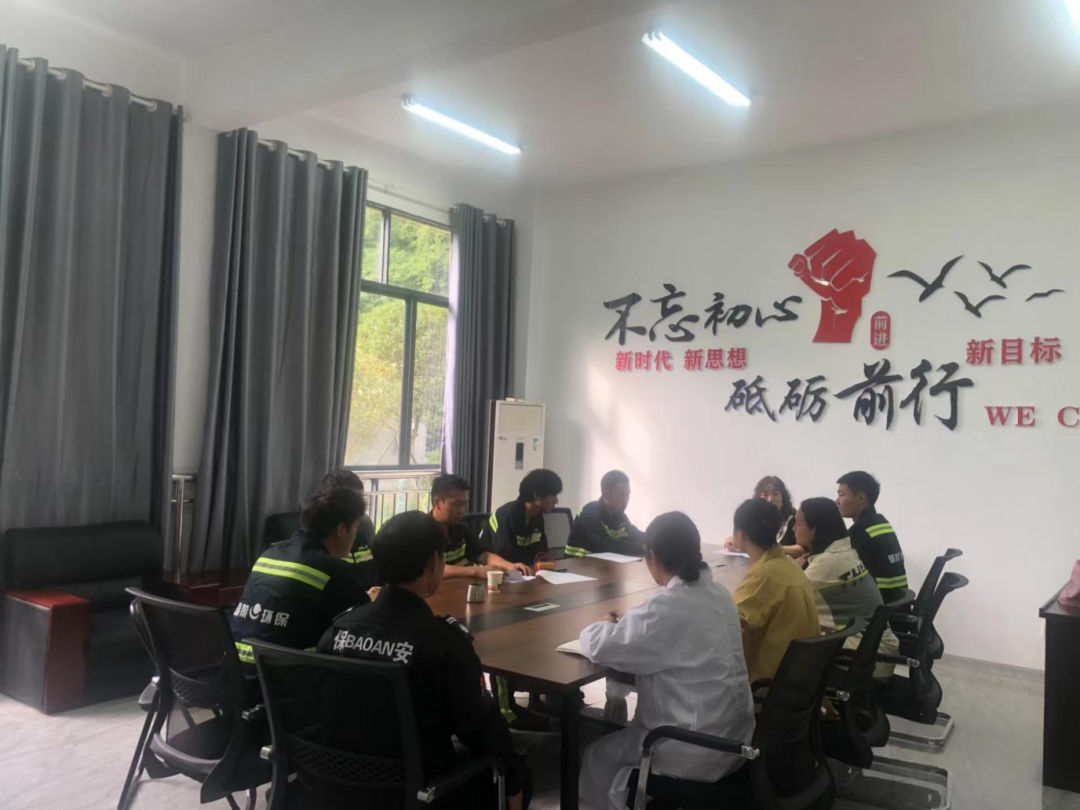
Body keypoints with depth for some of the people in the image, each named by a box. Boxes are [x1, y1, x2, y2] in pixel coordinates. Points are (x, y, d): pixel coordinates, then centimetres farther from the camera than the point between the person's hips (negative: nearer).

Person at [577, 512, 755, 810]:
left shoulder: (666, 608, -24)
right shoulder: (719, 594, 1)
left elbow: (600, 647, -17)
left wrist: (602, 628, 4)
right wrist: (627, 624, 8)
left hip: (697, 753, -7)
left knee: (599, 755, 13)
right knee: (628, 734, 26)